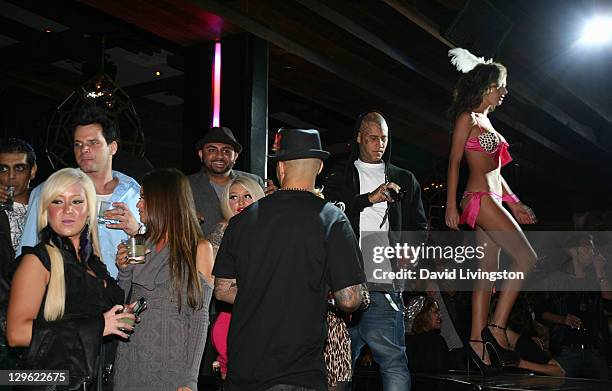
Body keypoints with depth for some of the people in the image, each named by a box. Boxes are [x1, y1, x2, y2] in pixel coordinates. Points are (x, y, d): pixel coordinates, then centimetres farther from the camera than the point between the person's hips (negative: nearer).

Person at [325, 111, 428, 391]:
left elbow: (420, 227, 19)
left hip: (383, 285, 0)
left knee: (392, 359, -9)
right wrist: (370, 198, -11)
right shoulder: (339, 182, 15)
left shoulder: (404, 180, 19)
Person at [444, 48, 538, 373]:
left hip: (493, 199, 9)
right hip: (479, 198, -9)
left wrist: (514, 204, 20)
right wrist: (451, 207, -14)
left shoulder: (486, 121, 21)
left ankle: (478, 340, 8)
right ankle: (497, 327, -9)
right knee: (527, 258, -13)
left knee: (488, 269, 5)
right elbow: (454, 162, -9)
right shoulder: (468, 118, -4)